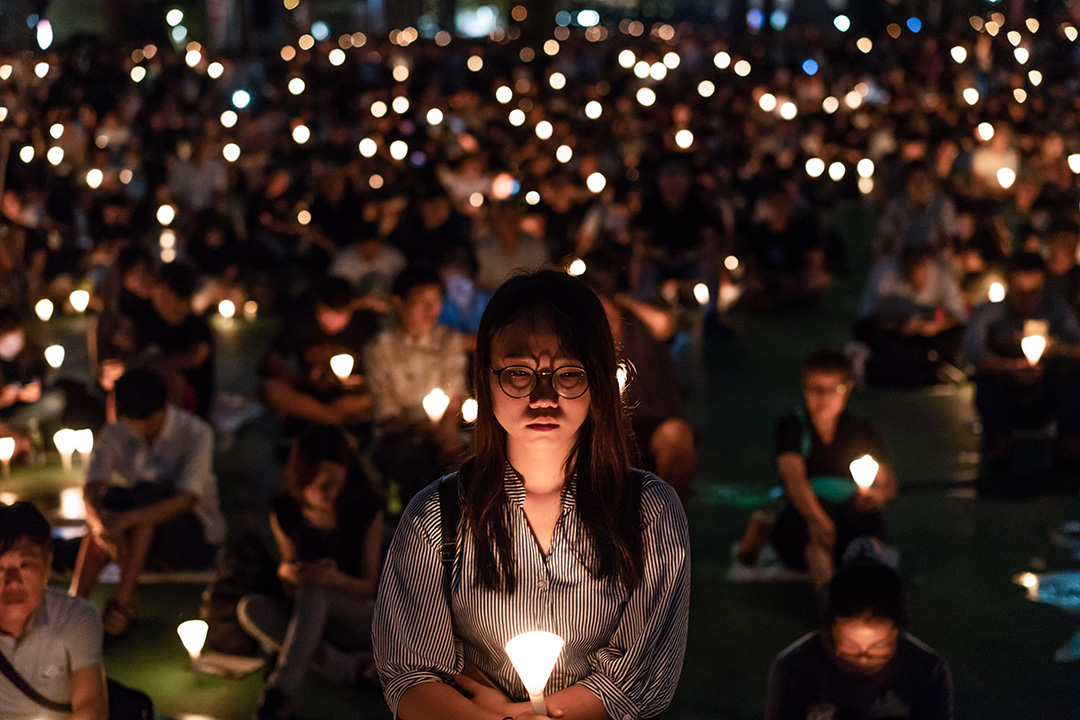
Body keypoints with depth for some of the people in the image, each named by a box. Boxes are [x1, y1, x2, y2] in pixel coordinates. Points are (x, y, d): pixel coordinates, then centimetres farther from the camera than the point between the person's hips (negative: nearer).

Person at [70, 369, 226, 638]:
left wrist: (126, 519, -42)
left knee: (145, 495, -32)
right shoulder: (114, 435, -3)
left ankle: (123, 598, -37)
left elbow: (186, 500, -28)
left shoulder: (195, 433, -15)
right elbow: (92, 490, -16)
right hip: (139, 539, 3)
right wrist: (101, 523, -40)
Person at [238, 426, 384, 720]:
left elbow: (368, 586, -7)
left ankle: (279, 691, -44)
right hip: (308, 618, 3)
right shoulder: (284, 513, -4)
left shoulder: (367, 510, -10)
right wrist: (285, 572, -23)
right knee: (250, 607, -27)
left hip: (360, 618, -3)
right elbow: (292, 587, 3)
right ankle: (347, 667, -31)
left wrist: (337, 578, -31)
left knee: (313, 591, -35)